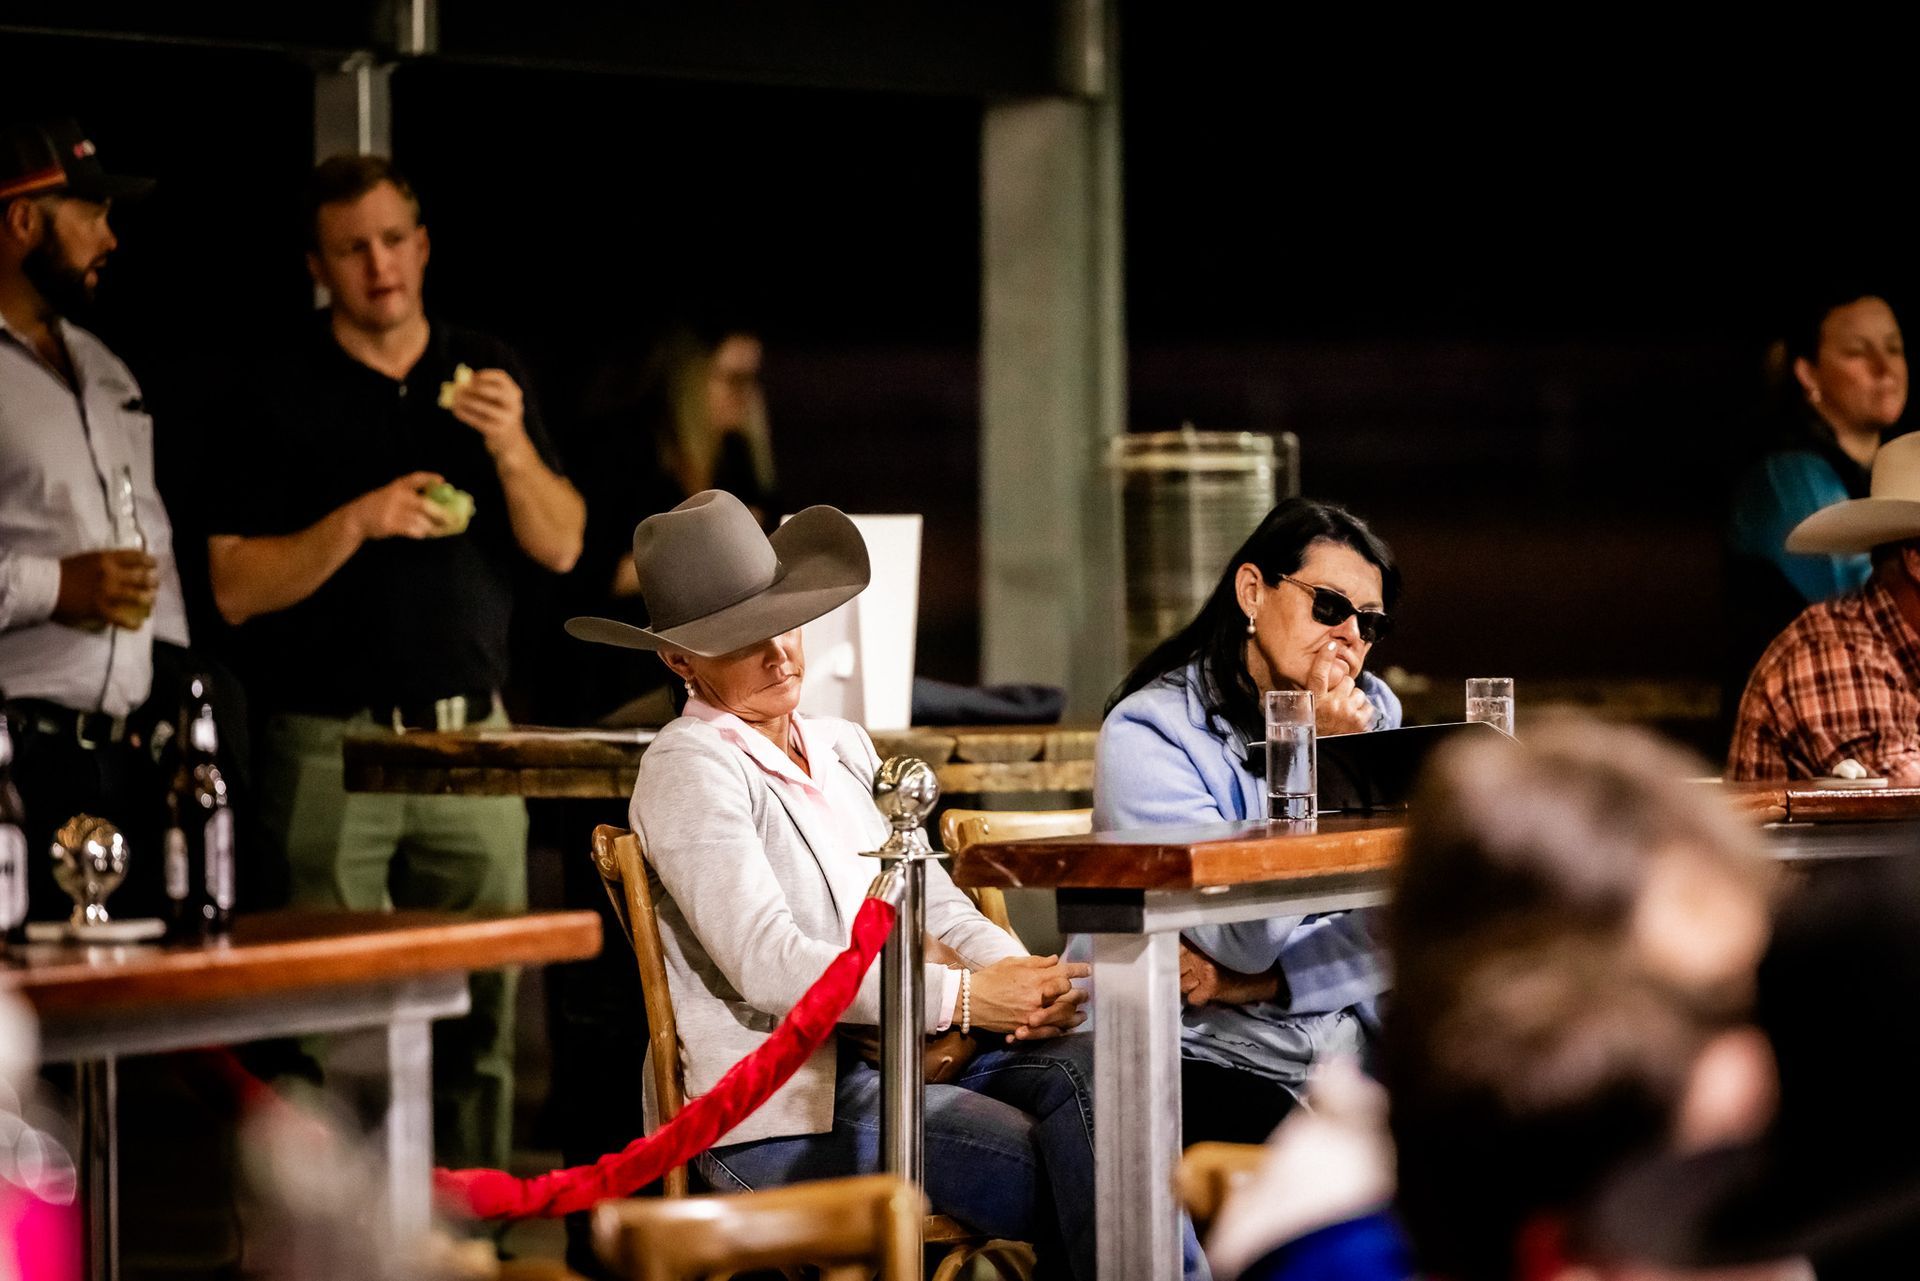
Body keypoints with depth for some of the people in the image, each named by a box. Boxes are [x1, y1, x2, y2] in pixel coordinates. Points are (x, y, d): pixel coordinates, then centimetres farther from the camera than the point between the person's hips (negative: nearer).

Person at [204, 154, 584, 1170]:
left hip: (471, 737, 3)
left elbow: (560, 547, 6)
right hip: (333, 745, -3)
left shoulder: (487, 375, 11)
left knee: (482, 1024, 2)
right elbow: (235, 588, -5)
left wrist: (512, 448, -11)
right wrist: (358, 524, -17)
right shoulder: (282, 398, 0)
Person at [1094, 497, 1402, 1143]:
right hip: (1208, 1060, -5)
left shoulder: (1372, 714, 10)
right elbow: (1246, 939, -16)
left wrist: (1261, 982, -15)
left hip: (1351, 1050, 5)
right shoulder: (1149, 732, -7)